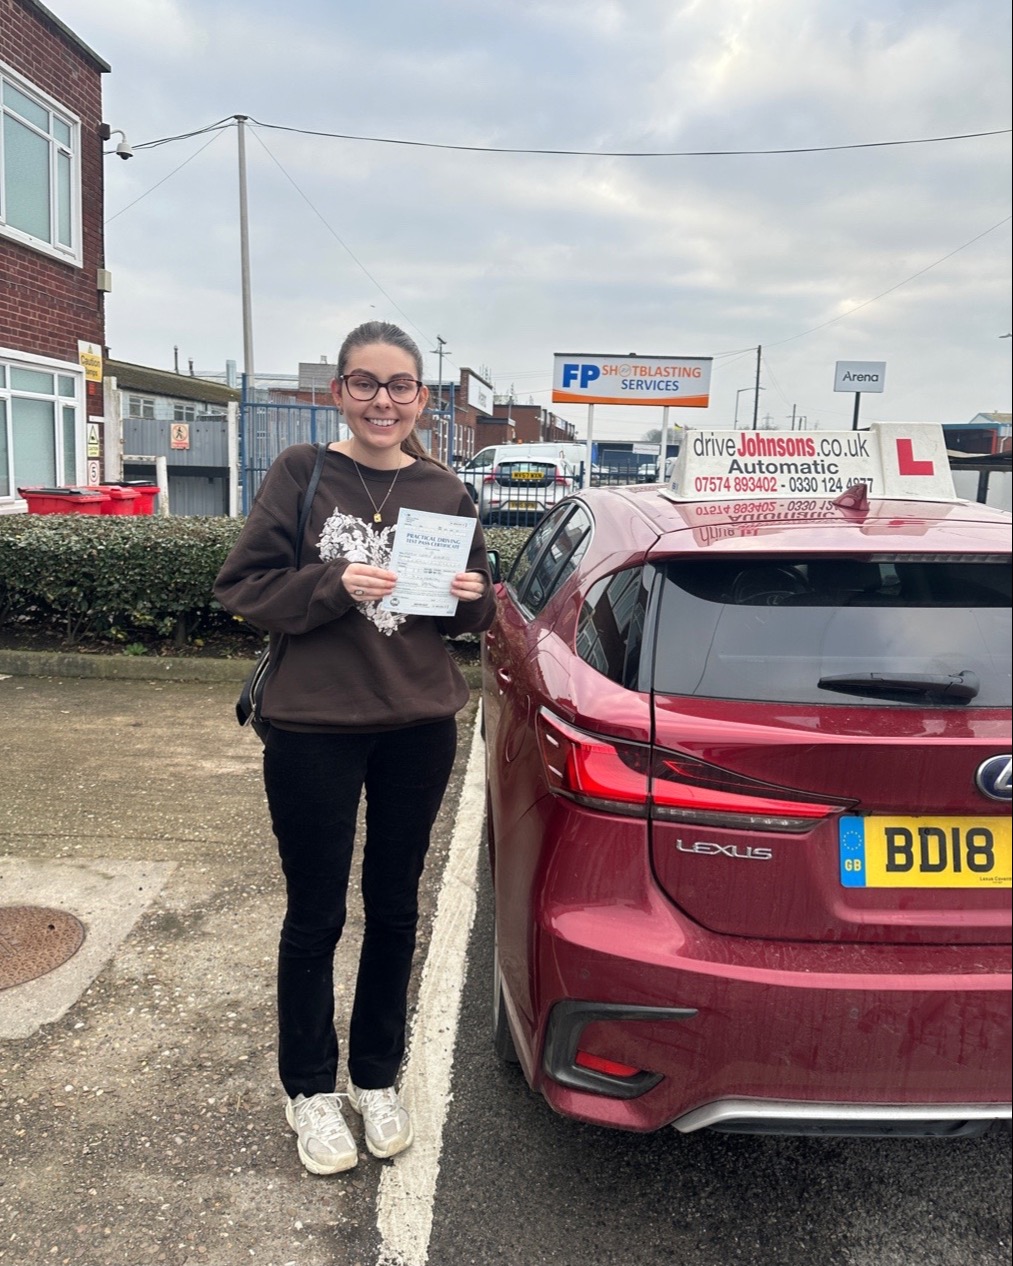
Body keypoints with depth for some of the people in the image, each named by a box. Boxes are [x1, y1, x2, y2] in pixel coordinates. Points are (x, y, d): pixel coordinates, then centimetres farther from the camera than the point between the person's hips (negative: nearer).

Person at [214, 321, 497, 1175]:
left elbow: (477, 612, 13)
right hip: (314, 729, -3)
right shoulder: (301, 474, -4)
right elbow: (243, 587, -7)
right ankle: (311, 1090, 31)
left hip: (419, 729, 3)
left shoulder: (445, 490, 5)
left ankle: (378, 1078, 36)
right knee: (316, 915, 10)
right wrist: (332, 586, -21)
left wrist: (472, 598, -10)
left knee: (394, 908, 15)